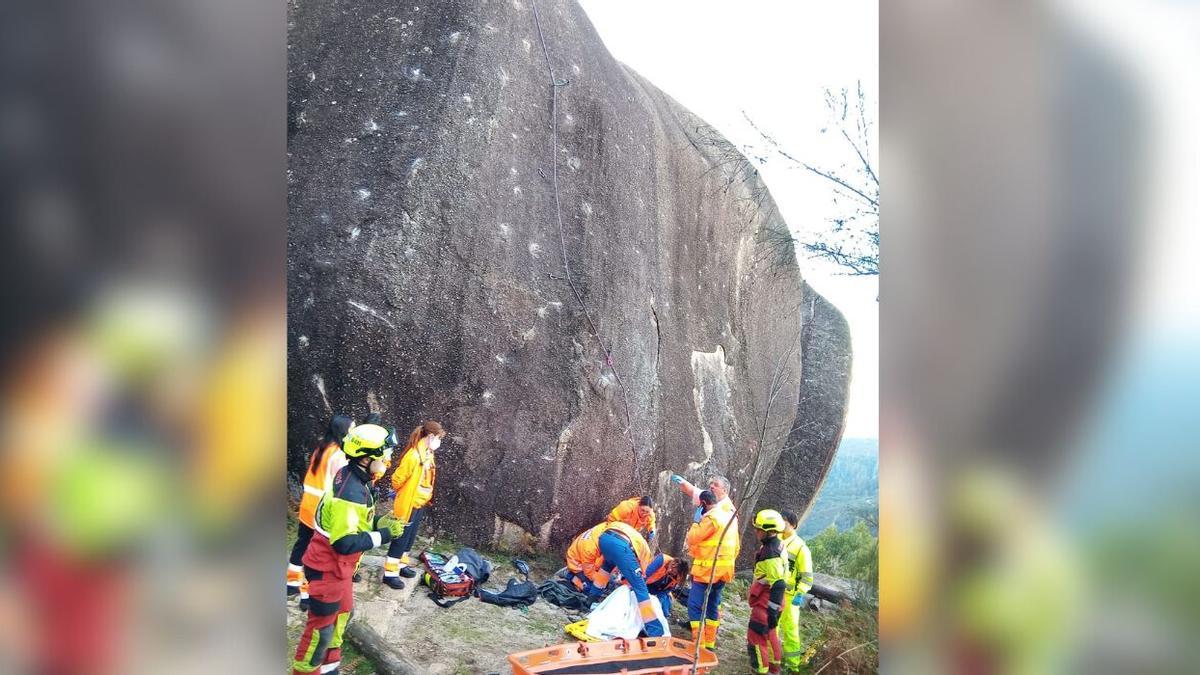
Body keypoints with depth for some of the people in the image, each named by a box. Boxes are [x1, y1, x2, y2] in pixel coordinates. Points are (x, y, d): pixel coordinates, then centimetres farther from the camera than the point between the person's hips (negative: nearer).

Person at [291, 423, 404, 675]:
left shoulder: (351, 478, 0)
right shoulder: (350, 492, -31)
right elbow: (346, 543, -33)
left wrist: (377, 523, -3)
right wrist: (385, 535, -26)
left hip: (337, 566, 10)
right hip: (328, 569, -10)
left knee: (341, 614, 24)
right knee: (322, 627, 5)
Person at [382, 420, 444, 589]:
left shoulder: (429, 454, 4)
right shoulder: (414, 455, -24)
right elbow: (398, 478, -19)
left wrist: (426, 498, 15)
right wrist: (403, 494, -2)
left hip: (420, 504, 8)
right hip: (408, 505, -8)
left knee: (410, 537, 19)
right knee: (400, 538, 0)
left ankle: (401, 565, 33)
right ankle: (389, 573, 8)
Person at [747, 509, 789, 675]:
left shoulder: (771, 553, -26)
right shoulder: (776, 545, 5)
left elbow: (778, 585, -29)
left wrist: (773, 611, -26)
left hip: (766, 601, -10)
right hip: (769, 599, 10)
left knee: (756, 636, -3)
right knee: (769, 634, 24)